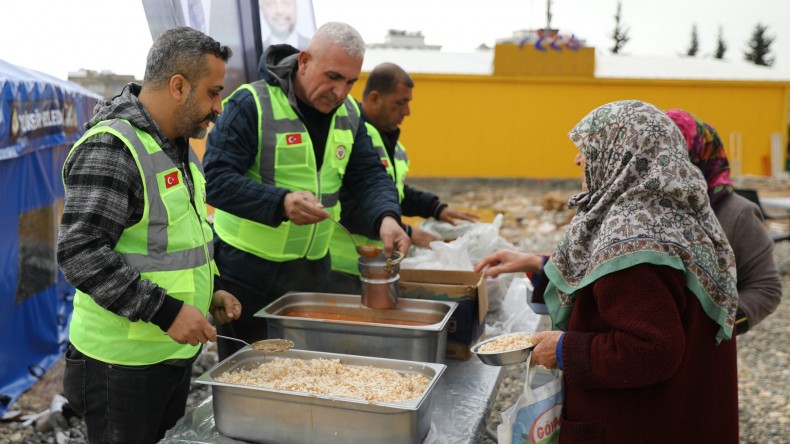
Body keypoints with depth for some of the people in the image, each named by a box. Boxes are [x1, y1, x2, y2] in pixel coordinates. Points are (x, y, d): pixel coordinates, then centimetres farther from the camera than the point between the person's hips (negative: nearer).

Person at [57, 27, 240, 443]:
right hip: (122, 362, -8)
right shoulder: (110, 148, -19)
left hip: (177, 350, 9)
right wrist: (165, 311, -25)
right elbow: (80, 253, -25)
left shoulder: (178, 145, 10)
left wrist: (210, 289, 8)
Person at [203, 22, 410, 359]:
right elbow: (216, 179, -21)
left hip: (313, 269, 6)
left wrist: (386, 218, -18)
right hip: (247, 269, -5)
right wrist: (280, 203, -36)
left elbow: (368, 176, 4)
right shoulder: (251, 104, -16)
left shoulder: (349, 113, 4)